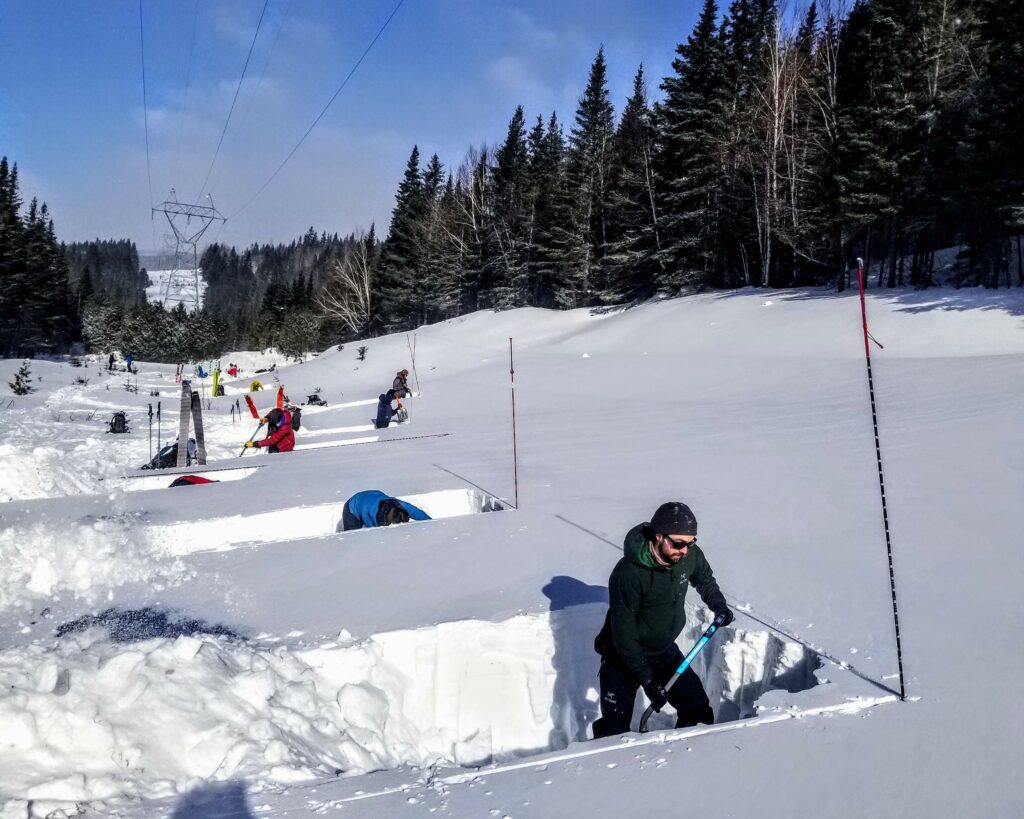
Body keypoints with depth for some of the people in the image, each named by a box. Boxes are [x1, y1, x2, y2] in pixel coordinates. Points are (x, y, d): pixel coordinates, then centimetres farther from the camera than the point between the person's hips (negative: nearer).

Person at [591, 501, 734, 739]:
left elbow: (705, 579, 13)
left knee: (699, 712, 7)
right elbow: (624, 634, -24)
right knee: (615, 731, -12)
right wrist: (647, 680, -23)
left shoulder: (690, 556, -13)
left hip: (665, 651, 6)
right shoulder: (629, 572, -30)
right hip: (624, 655, -5)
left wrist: (717, 604, -6)